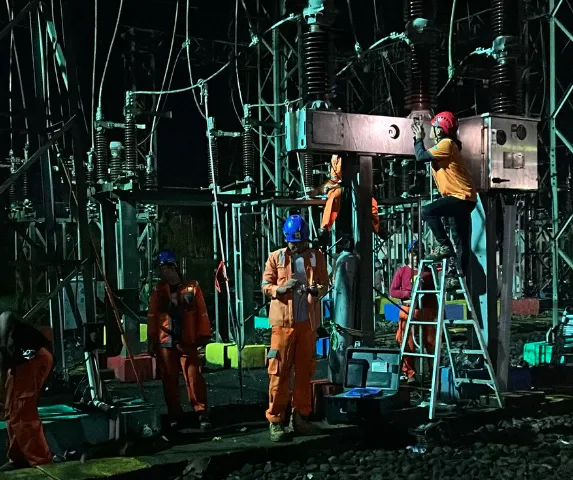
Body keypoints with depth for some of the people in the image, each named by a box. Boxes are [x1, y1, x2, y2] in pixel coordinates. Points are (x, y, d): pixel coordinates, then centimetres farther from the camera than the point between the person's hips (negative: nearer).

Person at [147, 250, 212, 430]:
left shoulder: (192, 287, 3)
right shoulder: (158, 290, 7)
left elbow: (202, 313, 2)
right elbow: (152, 316, 6)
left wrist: (203, 335, -1)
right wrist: (151, 340, 1)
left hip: (187, 342, -2)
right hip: (165, 342, 2)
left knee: (194, 378, -5)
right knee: (169, 380, 7)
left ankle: (201, 413, 2)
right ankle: (174, 415, 17)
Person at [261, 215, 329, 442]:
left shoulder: (316, 257, 8)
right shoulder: (276, 258, 4)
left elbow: (325, 285, 10)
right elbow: (265, 285, 4)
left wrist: (316, 289, -13)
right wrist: (282, 288, -16)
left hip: (308, 321, 2)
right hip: (283, 320, -2)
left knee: (305, 371, 8)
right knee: (279, 372, -3)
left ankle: (300, 416, 19)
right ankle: (276, 420, 2)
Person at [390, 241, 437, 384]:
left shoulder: (428, 272, 12)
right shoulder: (402, 271, 7)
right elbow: (392, 291, 4)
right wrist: (409, 293, -10)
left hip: (427, 311, 1)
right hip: (408, 311, -1)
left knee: (431, 343, 0)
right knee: (408, 344, -3)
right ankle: (410, 374, 4)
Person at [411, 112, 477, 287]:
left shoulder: (446, 144, -13)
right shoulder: (443, 145, 18)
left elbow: (421, 156, -19)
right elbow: (424, 155, 22)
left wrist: (419, 138, -4)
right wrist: (418, 138, 19)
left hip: (461, 196, -10)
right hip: (462, 197, 10)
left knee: (428, 211, -22)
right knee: (461, 240, 12)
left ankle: (444, 247, -17)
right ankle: (460, 274, 17)